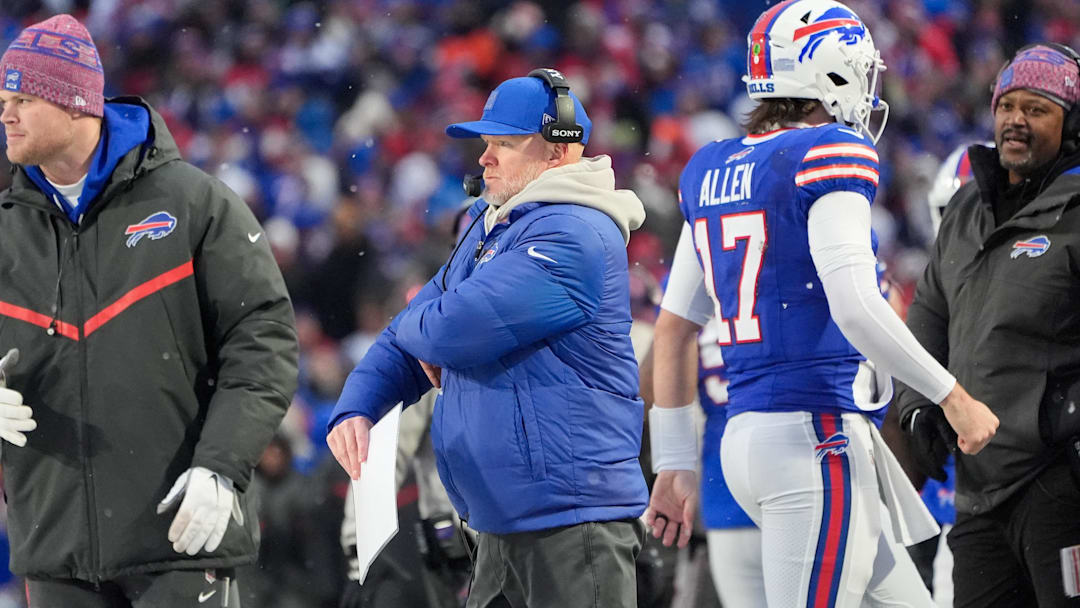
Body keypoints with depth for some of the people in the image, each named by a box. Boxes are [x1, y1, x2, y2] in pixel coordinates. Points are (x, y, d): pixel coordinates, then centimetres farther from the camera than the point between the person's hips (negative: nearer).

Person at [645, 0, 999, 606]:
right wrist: (954, 399, -10)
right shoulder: (830, 155, -9)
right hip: (813, 434, -8)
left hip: (744, 435, 8)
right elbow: (855, 307, -19)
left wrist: (675, 466, 22)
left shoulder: (707, 172, 15)